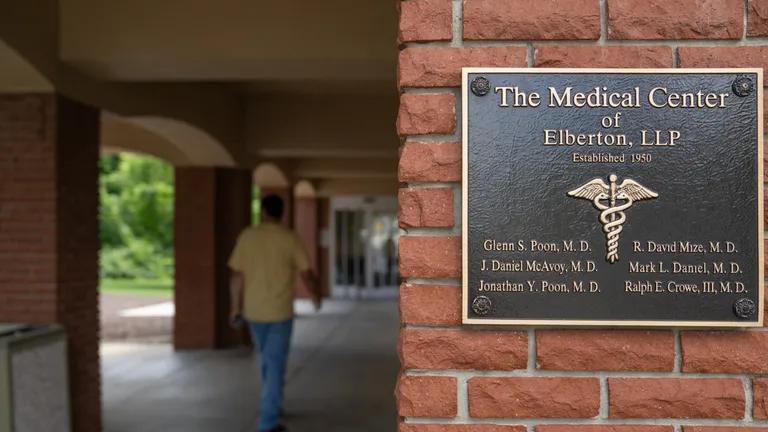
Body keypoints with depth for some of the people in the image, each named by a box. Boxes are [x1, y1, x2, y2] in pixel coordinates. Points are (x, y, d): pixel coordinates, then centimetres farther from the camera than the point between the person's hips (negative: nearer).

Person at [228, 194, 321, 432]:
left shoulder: (247, 236, -3)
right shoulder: (290, 238, -8)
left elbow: (237, 275, -4)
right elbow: (307, 274, -8)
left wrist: (235, 307, 5)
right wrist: (316, 297, 10)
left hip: (253, 311, 3)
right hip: (280, 312, -3)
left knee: (268, 360, 23)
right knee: (275, 365, 2)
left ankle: (272, 406, 36)